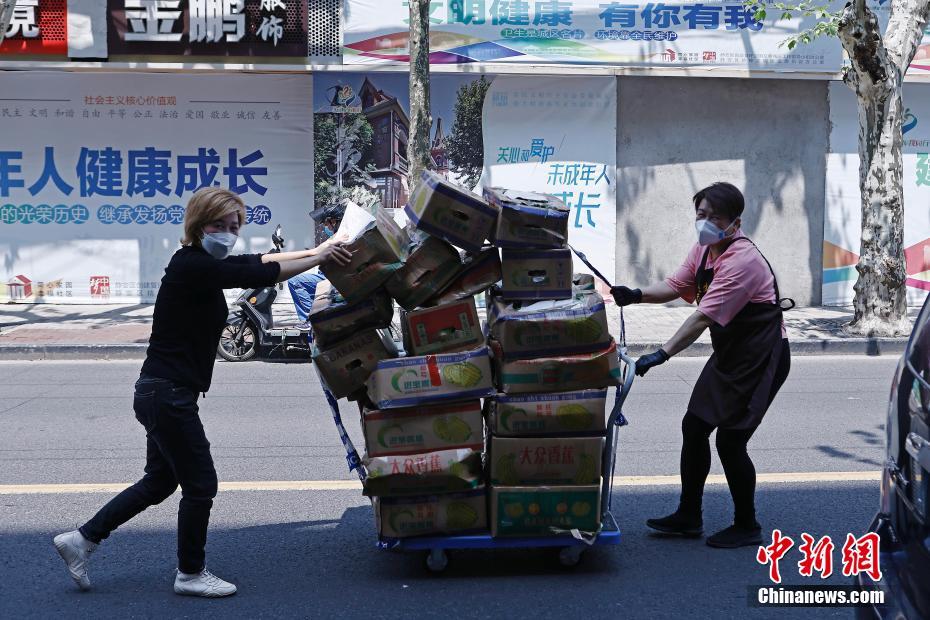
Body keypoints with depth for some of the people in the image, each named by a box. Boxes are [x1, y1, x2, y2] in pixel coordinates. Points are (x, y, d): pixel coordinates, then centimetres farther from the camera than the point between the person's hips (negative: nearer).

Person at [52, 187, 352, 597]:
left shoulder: (202, 263, 10)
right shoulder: (191, 267, -18)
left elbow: (259, 260, 16)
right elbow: (259, 275, -23)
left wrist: (316, 251, 10)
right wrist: (319, 259, -16)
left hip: (163, 393, 10)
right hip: (168, 394, -10)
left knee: (159, 482, 20)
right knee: (200, 484, 2)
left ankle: (81, 540, 26)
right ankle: (190, 574, 18)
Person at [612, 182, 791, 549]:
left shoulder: (742, 260, -25)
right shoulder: (703, 250, 4)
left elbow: (703, 317, -31)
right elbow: (675, 286, 4)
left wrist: (662, 354, -36)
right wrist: (637, 295, -16)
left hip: (760, 356, -9)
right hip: (728, 353, 9)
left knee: (730, 439, -8)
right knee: (694, 426, 10)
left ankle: (746, 526, 10)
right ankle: (688, 517, 23)